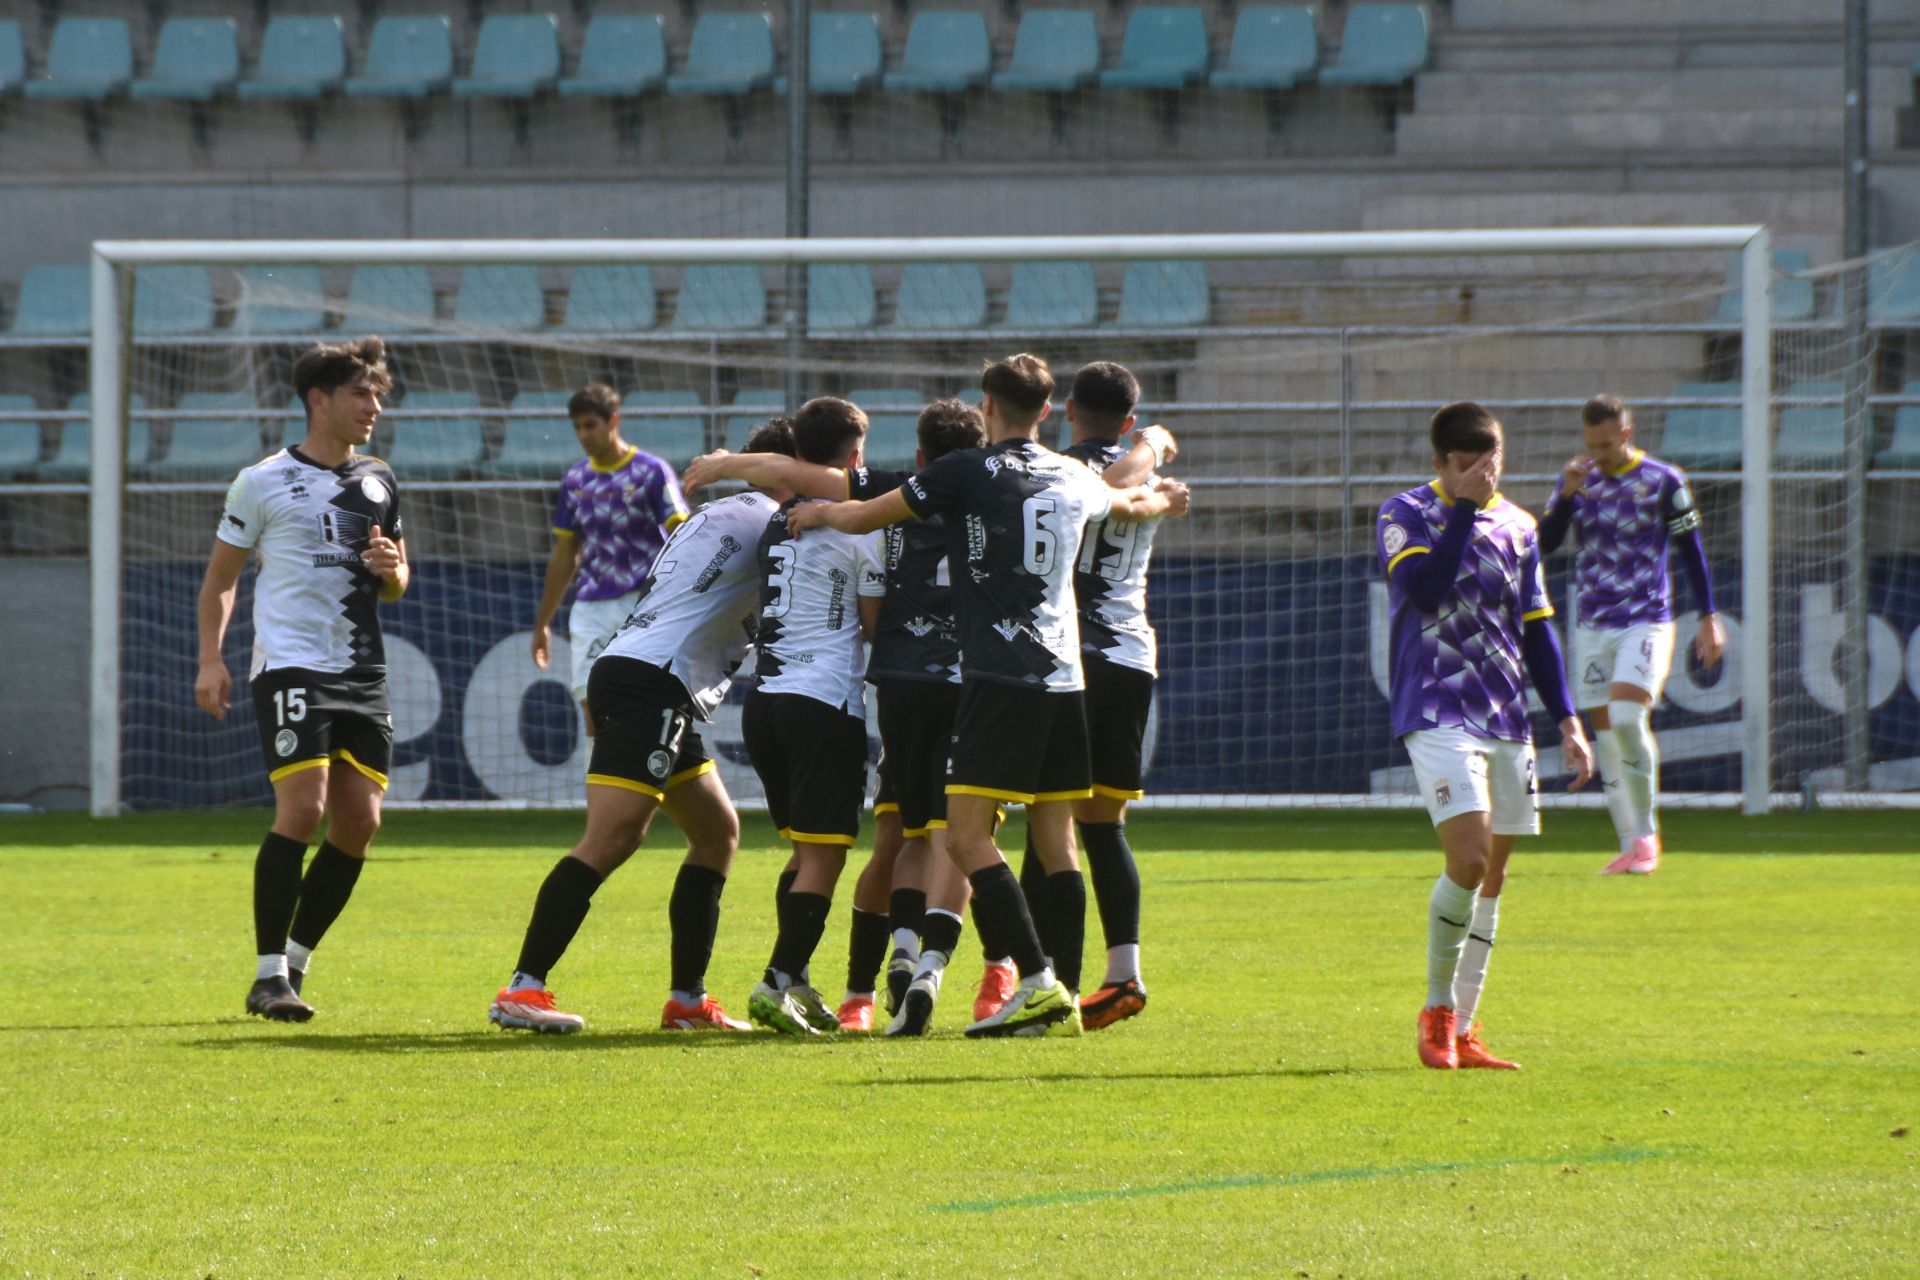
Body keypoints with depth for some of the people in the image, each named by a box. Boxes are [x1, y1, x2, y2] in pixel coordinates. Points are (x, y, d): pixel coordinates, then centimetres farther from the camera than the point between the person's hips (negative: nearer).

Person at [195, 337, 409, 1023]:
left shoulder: (379, 482, 15)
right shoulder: (263, 482, 0)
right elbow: (221, 576, 6)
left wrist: (393, 572, 0)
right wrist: (211, 659, -6)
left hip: (362, 674, 6)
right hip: (291, 668, -6)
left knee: (359, 822, 0)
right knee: (302, 807, -18)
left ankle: (295, 961, 15)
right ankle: (268, 975, -12)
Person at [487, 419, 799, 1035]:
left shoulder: (714, 516, 25)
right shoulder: (763, 518, -3)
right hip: (652, 682, -11)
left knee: (717, 833, 16)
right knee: (611, 840, -19)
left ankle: (688, 1000, 16)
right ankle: (522, 989, -26)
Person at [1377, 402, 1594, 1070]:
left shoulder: (1516, 526, 13)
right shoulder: (1404, 515, -1)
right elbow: (1425, 588, -20)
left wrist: (1567, 720, 14)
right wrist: (1465, 508, -18)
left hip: (1507, 718, 6)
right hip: (1438, 713, -6)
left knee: (1492, 875, 5)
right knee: (1469, 858, -19)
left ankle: (1461, 1030, 11)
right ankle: (1437, 1010, -3)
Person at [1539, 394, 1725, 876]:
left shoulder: (1664, 482, -3)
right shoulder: (1578, 479, 7)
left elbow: (1691, 550, 2)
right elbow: (1546, 543, 1)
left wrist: (1709, 618, 1)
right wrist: (1568, 494, -14)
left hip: (1647, 622, -5)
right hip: (1592, 626, 5)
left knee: (1626, 716, -21)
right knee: (1606, 731, 4)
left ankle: (1646, 833, -9)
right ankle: (1630, 845, 10)